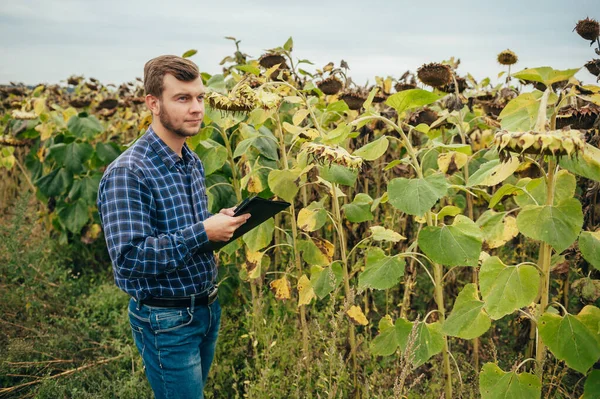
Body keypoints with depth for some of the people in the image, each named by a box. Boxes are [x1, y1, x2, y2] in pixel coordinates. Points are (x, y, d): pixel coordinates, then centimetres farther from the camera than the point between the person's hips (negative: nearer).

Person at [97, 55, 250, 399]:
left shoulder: (194, 163, 6)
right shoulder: (127, 173, -22)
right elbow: (128, 257, -28)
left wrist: (222, 224, -3)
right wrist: (204, 232, -26)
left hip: (208, 307, 8)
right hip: (167, 320, -8)